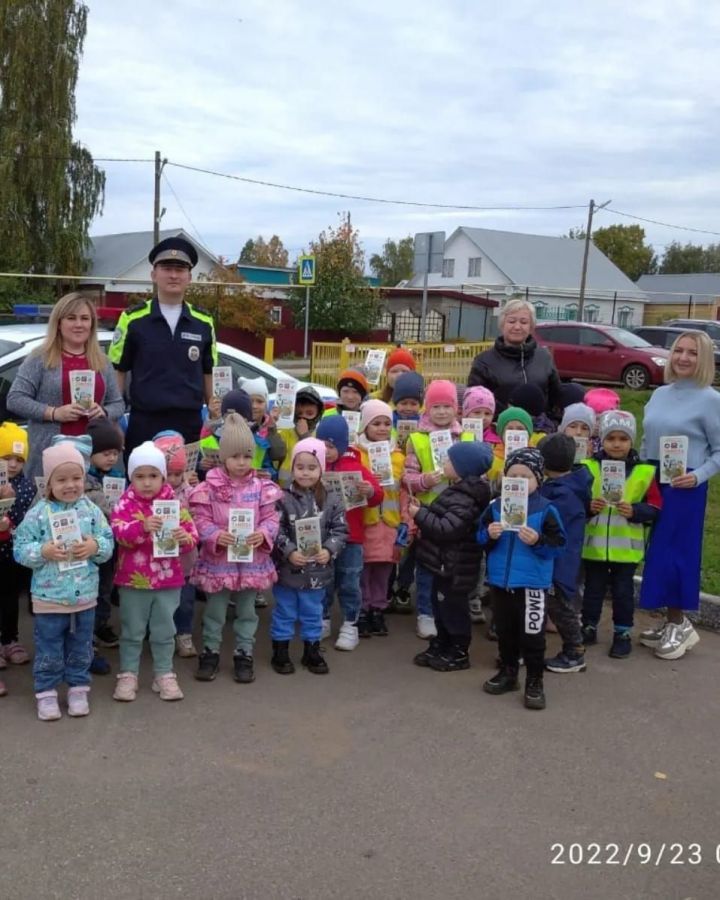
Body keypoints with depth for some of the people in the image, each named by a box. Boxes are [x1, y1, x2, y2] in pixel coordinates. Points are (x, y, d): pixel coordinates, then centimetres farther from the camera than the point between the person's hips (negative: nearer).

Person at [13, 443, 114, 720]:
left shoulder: (91, 510, -2)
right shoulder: (38, 513, -9)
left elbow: (109, 542, 1)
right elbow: (20, 549, -7)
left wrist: (95, 547, -19)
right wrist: (43, 551, -23)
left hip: (85, 596, 2)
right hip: (48, 597, -2)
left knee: (81, 649, 15)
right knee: (48, 650, 9)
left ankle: (78, 689, 29)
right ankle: (46, 693, 24)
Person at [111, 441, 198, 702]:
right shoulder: (126, 503, -7)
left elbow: (191, 532, -2)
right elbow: (118, 531, -21)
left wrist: (185, 538, -25)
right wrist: (142, 527, -38)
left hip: (168, 579, 2)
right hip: (133, 580, -2)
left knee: (164, 632, 13)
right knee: (132, 631, 11)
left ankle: (164, 675, 25)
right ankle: (128, 675, 23)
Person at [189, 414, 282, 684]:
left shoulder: (261, 487, -3)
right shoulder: (210, 486, -8)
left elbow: (271, 517, -3)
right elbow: (200, 519, -9)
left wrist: (263, 533, -22)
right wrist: (216, 535, -26)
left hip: (252, 558, 2)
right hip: (218, 559, -1)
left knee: (247, 610, 14)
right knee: (215, 609, 13)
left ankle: (244, 654, 28)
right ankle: (210, 652, 29)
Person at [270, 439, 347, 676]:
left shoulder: (331, 501, -2)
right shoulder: (283, 498, -11)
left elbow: (340, 530, -1)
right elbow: (276, 531, -14)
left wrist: (329, 551, -15)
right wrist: (289, 552, -24)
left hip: (317, 571, 3)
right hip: (287, 568, -2)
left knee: (313, 613, 17)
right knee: (284, 613, 13)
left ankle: (312, 651, 33)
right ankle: (280, 651, 27)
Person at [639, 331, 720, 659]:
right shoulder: (659, 394, 10)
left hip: (684, 487, -6)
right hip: (652, 483, 6)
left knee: (673, 551, -2)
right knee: (658, 550, 9)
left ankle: (679, 623, 14)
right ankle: (672, 621, 22)